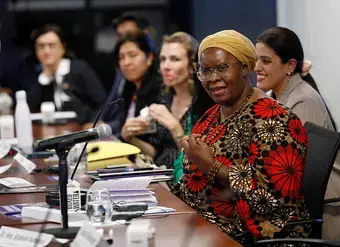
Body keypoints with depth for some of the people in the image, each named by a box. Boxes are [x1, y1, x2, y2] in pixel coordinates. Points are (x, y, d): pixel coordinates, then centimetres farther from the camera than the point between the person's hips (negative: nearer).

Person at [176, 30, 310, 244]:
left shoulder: (274, 120, -13)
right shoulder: (210, 118, 11)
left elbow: (280, 193, -21)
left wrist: (212, 167, -19)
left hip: (254, 236, -7)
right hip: (201, 226, 7)